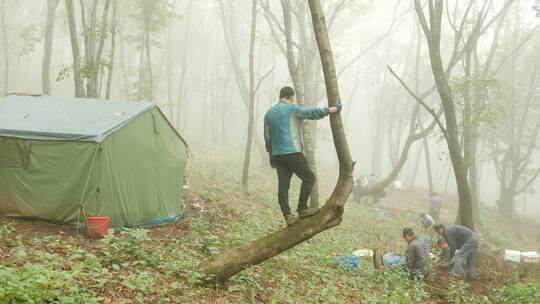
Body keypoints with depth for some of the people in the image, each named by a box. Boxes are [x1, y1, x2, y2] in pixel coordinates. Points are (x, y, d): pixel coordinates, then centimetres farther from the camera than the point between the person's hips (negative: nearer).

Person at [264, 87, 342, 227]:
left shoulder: (269, 112, 13)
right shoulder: (291, 108, -6)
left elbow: (267, 137, 16)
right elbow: (312, 113, -10)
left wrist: (271, 155, 23)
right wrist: (332, 109, 0)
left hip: (277, 155, 7)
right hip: (292, 152, -7)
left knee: (283, 185, 5)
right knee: (309, 178, 6)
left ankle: (287, 216, 2)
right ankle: (302, 209, 6)